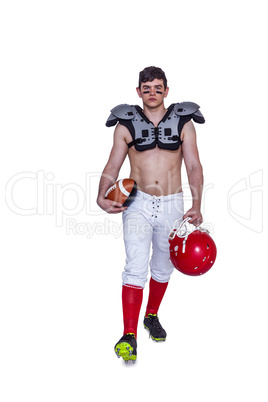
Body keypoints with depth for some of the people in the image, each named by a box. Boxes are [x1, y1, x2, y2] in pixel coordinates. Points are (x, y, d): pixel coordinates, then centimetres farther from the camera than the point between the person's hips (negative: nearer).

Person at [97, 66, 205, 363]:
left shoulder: (183, 122, 3)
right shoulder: (126, 125, 2)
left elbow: (194, 166, 0)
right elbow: (112, 166, 2)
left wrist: (196, 205, -11)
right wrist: (102, 196, -15)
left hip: (171, 204, 2)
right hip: (138, 203, -1)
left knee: (163, 266, 15)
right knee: (135, 267, -10)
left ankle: (152, 316, 37)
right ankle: (129, 335, -3)